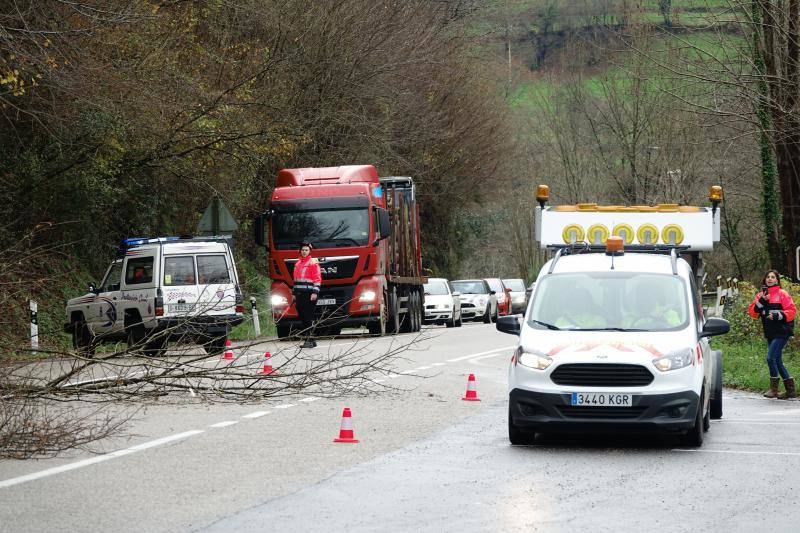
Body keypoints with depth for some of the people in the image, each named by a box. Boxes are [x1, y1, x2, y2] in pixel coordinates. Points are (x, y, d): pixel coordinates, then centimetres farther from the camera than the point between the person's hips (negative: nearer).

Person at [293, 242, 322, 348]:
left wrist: (315, 292, -17)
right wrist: (294, 293, 22)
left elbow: (317, 278, -10)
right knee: (302, 317, 6)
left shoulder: (313, 263, -4)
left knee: (308, 318, -10)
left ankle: (310, 340, -10)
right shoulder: (298, 263, 20)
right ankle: (308, 339, 11)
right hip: (300, 294, 8)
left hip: (309, 294, -8)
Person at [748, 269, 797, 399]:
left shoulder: (782, 294, -5)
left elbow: (791, 311, -8)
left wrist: (777, 316, -20)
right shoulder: (760, 295, 12)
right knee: (777, 361, 11)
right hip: (770, 333, 7)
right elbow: (752, 312, 6)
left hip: (782, 332, -7)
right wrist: (761, 302, -9)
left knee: (771, 358, -15)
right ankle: (791, 390, 20)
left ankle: (773, 388, -5)